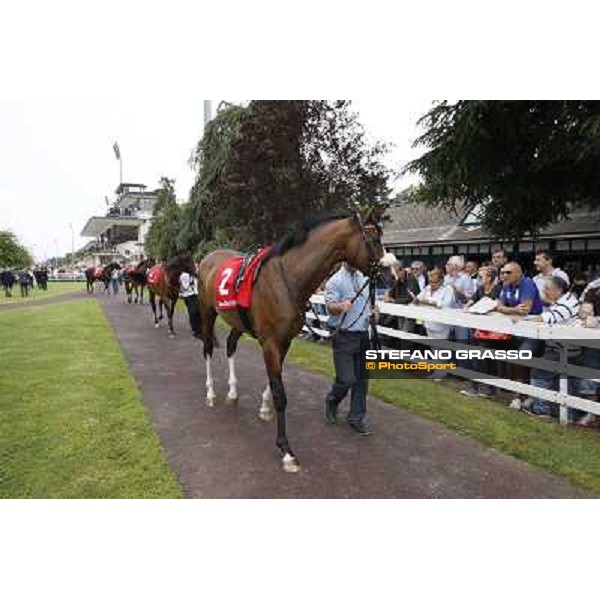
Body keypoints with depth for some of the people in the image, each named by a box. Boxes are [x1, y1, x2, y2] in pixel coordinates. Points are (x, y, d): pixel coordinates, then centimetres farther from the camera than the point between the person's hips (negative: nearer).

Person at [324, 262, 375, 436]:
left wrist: (372, 315, 2)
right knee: (346, 379, -8)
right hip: (344, 337, -6)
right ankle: (332, 402, 24)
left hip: (363, 335, 6)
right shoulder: (335, 281, -9)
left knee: (361, 379, 9)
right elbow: (330, 307, -22)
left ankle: (356, 418, 23)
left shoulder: (364, 279, 11)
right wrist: (341, 306, -44)